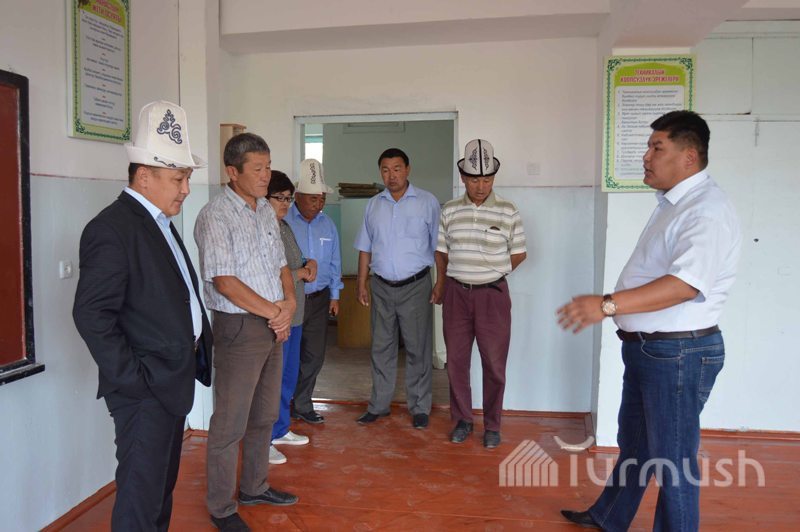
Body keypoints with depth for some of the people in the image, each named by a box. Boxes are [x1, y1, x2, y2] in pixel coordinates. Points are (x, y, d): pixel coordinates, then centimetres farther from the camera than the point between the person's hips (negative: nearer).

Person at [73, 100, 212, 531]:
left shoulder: (160, 222, 14)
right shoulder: (112, 228, -16)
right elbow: (91, 314, -21)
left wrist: (200, 348, 11)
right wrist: (131, 378, -19)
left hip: (173, 381, 9)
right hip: (144, 388, -9)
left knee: (163, 486, 21)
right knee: (141, 496, 1)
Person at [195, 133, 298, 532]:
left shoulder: (266, 211, 11)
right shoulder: (216, 215, -14)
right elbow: (223, 280, -21)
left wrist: (288, 304, -4)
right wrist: (275, 311, -16)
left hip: (273, 327, 8)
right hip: (238, 328, -8)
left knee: (264, 416, 18)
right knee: (230, 424, 3)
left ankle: (254, 487, 36)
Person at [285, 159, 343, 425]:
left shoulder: (327, 224, 9)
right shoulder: (282, 222, -11)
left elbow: (334, 262, 14)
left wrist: (334, 295, 13)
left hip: (319, 300, 6)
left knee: (314, 356, 11)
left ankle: (301, 404, 28)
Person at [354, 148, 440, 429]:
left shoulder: (427, 202, -3)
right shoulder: (373, 205, 9)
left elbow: (438, 247, -3)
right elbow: (365, 248, 13)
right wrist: (362, 284, 9)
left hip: (415, 286, -3)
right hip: (381, 286, 4)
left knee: (418, 348, 3)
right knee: (381, 347, 11)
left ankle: (419, 407, 16)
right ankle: (379, 404, 23)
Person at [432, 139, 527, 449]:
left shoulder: (508, 212, -3)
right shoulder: (449, 211, 4)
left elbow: (519, 253, 6)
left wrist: (491, 272, 6)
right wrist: (441, 283, 10)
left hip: (492, 295, -2)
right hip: (456, 294, 2)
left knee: (494, 364, 4)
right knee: (456, 361, 9)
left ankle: (492, 426, 20)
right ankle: (462, 420, 25)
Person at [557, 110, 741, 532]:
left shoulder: (707, 211, -21)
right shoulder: (672, 204, 12)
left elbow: (686, 284, -35)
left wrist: (608, 305, -42)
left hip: (678, 354, -10)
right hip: (645, 348, 11)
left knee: (672, 460, 5)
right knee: (633, 442, 24)